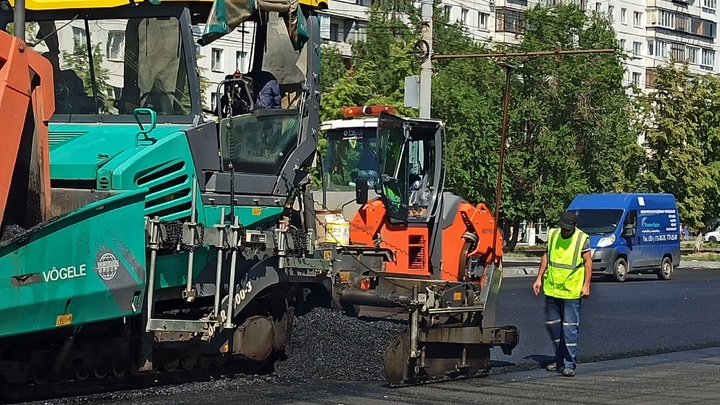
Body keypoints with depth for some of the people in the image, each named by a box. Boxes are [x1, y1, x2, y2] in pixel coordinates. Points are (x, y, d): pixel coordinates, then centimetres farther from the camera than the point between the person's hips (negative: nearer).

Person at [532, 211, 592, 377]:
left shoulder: (582, 239, -7)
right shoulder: (552, 234, 6)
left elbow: (588, 262, -4)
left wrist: (586, 285, -10)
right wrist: (539, 278, 14)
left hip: (571, 292, -5)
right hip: (551, 289, 5)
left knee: (570, 327, -7)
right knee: (552, 325, 11)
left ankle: (570, 364, -5)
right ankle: (560, 360, 23)